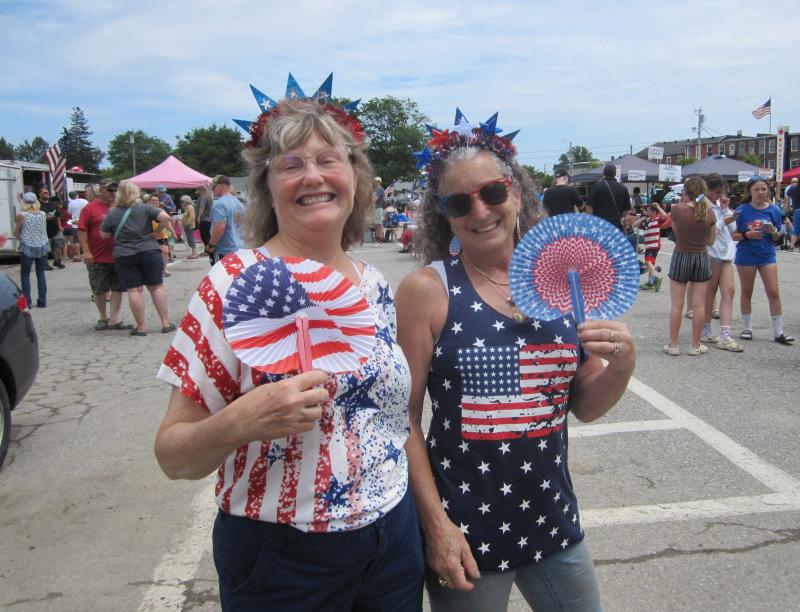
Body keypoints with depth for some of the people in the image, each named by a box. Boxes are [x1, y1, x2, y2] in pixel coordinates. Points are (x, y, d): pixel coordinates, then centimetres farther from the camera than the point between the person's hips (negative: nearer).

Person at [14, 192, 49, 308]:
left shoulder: (21, 215, -9)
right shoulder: (42, 214, 0)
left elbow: (16, 233, -2)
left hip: (27, 248, -3)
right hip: (42, 247, 3)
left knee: (25, 275, 6)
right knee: (41, 274, 10)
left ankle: (27, 302, 2)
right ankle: (42, 301, 10)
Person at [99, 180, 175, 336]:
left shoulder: (112, 213, 0)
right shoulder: (145, 208, -2)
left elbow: (104, 234, 4)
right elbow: (165, 217, -14)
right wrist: (156, 232, -3)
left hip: (124, 255, 0)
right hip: (149, 251, 0)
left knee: (134, 290, 2)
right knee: (157, 287, 7)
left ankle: (141, 327, 4)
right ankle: (166, 324, 8)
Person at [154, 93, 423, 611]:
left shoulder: (376, 286, 0)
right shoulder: (238, 281, -15)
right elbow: (173, 456, -13)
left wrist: (434, 519, 10)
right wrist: (240, 422, -32)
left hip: (394, 542, 5)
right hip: (281, 559, -4)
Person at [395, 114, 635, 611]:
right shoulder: (427, 289, -12)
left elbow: (585, 406, 7)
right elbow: (405, 418, -10)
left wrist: (622, 367, -12)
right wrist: (436, 523, -12)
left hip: (554, 521, 4)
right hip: (464, 533, -4)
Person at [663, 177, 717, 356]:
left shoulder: (677, 209, -13)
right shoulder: (709, 213, -4)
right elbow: (711, 240, 4)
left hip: (681, 257, -2)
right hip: (701, 258, 2)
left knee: (676, 304, 5)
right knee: (698, 304, 7)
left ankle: (673, 345, 11)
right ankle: (695, 346, 14)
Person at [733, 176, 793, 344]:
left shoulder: (773, 210, -1)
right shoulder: (742, 210, -7)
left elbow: (776, 237, 7)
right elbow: (734, 235, -4)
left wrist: (773, 231, -15)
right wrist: (747, 235, -22)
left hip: (767, 256, 2)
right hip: (746, 256, -1)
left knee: (773, 293, -1)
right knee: (746, 293, 10)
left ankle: (778, 332, 6)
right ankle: (747, 328, 22)